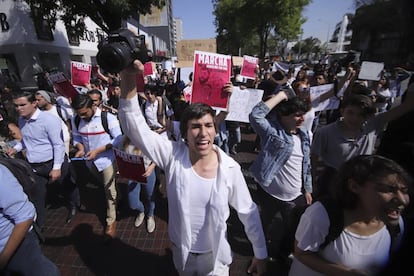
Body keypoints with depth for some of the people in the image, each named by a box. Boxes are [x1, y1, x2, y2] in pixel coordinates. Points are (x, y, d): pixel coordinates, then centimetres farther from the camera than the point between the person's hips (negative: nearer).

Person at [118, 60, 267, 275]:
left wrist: (260, 255, -1)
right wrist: (128, 83, -46)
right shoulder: (173, 156, -23)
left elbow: (248, 212, -11)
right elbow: (135, 128, -32)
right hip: (181, 251, 2)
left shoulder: (230, 168, -22)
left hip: (215, 255, -1)